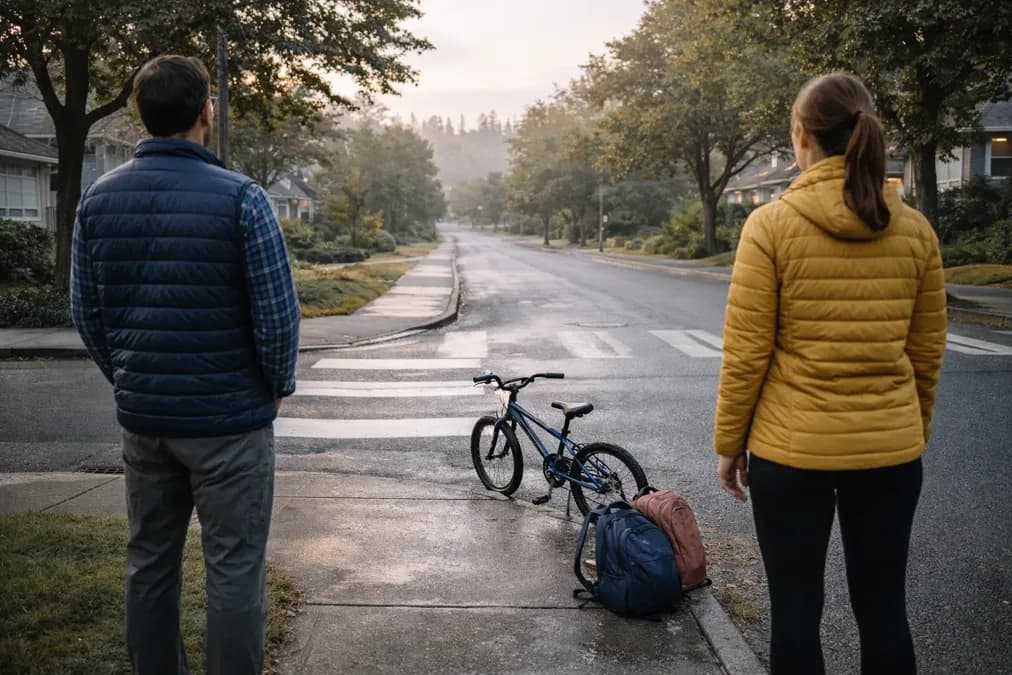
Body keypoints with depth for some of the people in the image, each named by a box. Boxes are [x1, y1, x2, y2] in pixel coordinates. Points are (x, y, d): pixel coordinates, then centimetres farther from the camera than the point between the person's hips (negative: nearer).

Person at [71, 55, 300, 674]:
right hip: (228, 417, -5)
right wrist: (279, 386, 3)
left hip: (142, 417, 5)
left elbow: (86, 312, 7)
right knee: (234, 569, 4)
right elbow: (277, 313, -13)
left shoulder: (99, 197, 3)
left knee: (150, 562, 17)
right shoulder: (239, 197, -13)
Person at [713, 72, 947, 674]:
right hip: (890, 449, 4)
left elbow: (745, 354, -10)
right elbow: (927, 353, 6)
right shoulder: (916, 229, 0)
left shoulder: (772, 225, -11)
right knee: (884, 610, 14)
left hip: (791, 448, -3)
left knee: (796, 610, 10)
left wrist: (729, 444, 1)